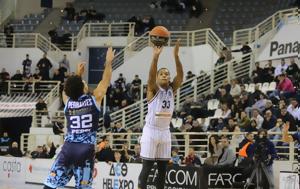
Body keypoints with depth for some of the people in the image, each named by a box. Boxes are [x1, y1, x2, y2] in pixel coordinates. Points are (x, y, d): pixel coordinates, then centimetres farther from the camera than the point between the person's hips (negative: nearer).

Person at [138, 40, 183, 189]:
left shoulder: (172, 89, 6)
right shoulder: (153, 89, -5)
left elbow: (180, 75, -11)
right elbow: (151, 76, -26)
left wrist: (176, 56, -27)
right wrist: (155, 57, -41)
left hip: (165, 132, 5)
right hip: (151, 131, -5)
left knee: (163, 169, 7)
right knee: (147, 168, -4)